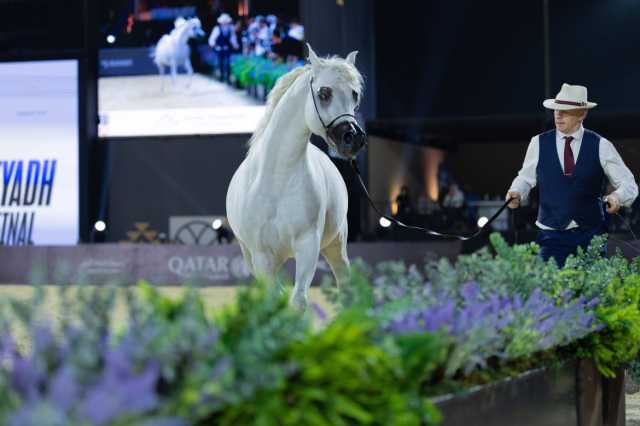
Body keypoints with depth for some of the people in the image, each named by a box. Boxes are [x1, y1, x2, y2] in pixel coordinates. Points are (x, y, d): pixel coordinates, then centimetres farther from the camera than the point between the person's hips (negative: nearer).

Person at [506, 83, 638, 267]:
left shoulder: (601, 146, 1)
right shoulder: (539, 143, 3)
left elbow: (628, 183, 3)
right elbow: (525, 178, 14)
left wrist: (617, 196, -18)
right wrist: (517, 192, -8)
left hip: (590, 236, 0)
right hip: (552, 236, 0)